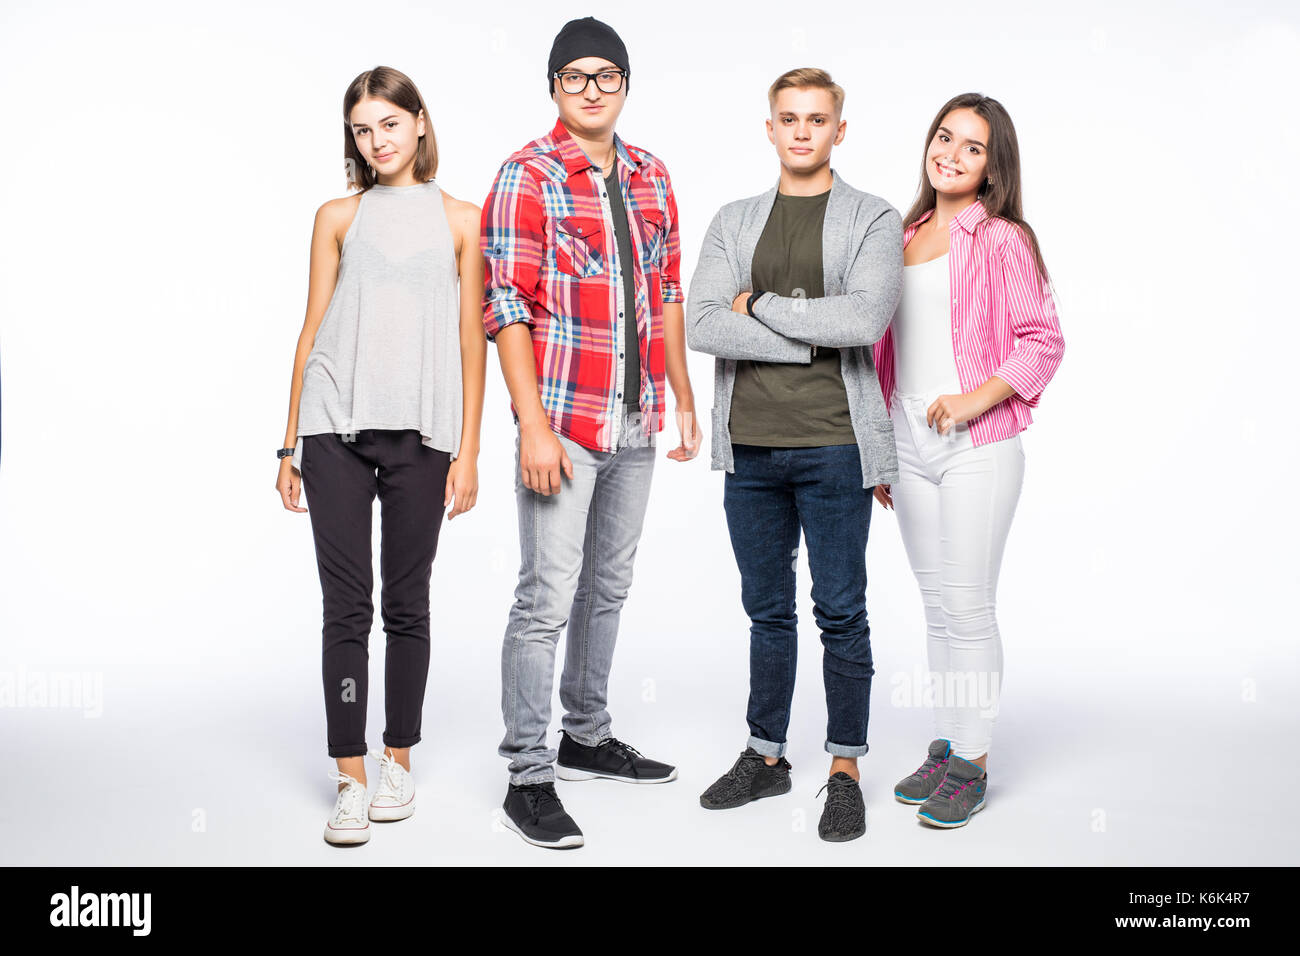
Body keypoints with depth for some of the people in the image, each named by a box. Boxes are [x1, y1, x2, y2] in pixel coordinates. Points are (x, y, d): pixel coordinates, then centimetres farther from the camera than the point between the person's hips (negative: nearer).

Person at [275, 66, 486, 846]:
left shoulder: (461, 220, 7)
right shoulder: (338, 217, 11)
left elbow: (471, 340, 5)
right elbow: (312, 333, 11)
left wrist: (468, 451, -1)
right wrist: (291, 443, 8)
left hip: (421, 431, -1)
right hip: (335, 427, 1)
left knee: (407, 601, 7)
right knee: (346, 605, -1)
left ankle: (399, 759, 21)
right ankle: (351, 780, 5)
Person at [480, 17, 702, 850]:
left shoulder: (651, 178, 12)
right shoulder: (527, 177, -7)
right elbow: (508, 310, -12)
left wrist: (684, 400, 15)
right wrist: (534, 427, -18)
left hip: (636, 424, 7)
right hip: (563, 422, -6)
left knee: (608, 589, 16)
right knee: (548, 599, -4)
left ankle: (587, 737, 31)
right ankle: (529, 776, 6)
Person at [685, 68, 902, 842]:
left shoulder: (874, 220, 2)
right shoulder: (734, 222, 11)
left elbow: (865, 320, -16)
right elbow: (702, 327, -4)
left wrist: (760, 303, -8)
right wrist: (810, 340, -11)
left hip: (833, 444, -3)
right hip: (750, 445, 4)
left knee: (841, 612, 3)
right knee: (768, 610, 14)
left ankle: (846, 770, 15)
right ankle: (767, 756, 27)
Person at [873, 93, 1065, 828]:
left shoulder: (1001, 239, -5)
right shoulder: (905, 235, 12)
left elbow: (1044, 342, -7)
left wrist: (973, 401, -18)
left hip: (978, 450, -6)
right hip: (910, 446, 6)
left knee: (969, 607, -2)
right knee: (937, 605, 13)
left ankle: (972, 766, 10)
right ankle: (945, 746, 24)